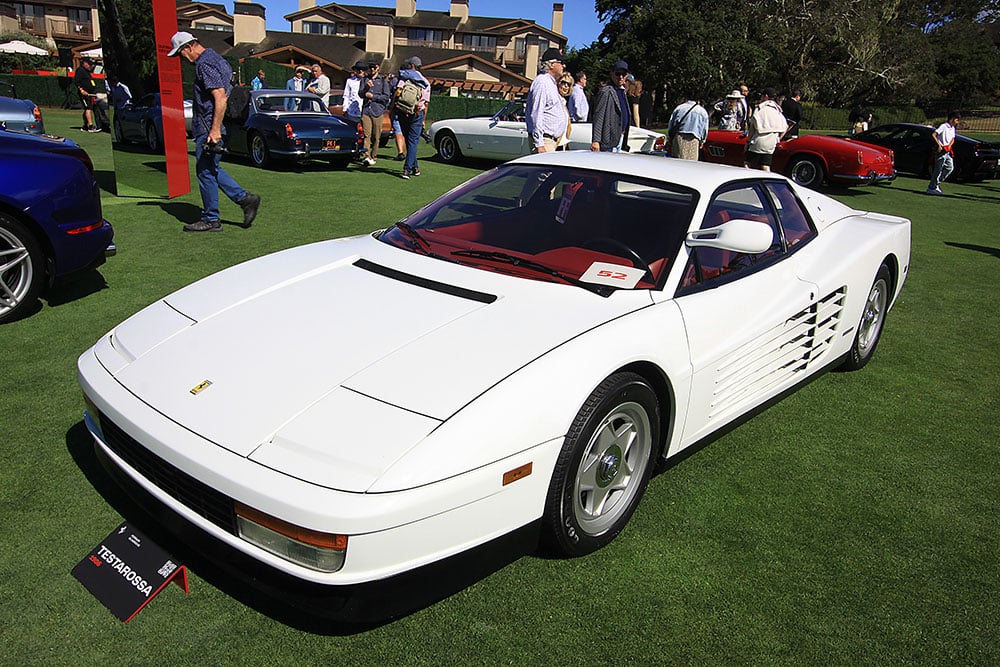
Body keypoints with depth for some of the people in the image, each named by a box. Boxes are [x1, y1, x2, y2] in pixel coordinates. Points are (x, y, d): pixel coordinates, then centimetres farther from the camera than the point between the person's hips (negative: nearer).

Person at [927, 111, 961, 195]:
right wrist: (939, 145, -20)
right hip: (941, 150, -9)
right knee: (938, 170, -7)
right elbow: (933, 135, -20)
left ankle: (937, 183, 13)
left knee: (950, 168, 5)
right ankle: (931, 188, -2)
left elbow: (952, 139, 23)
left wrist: (949, 146, 3)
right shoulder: (943, 126, -11)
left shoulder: (953, 128, 15)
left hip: (948, 151, 9)